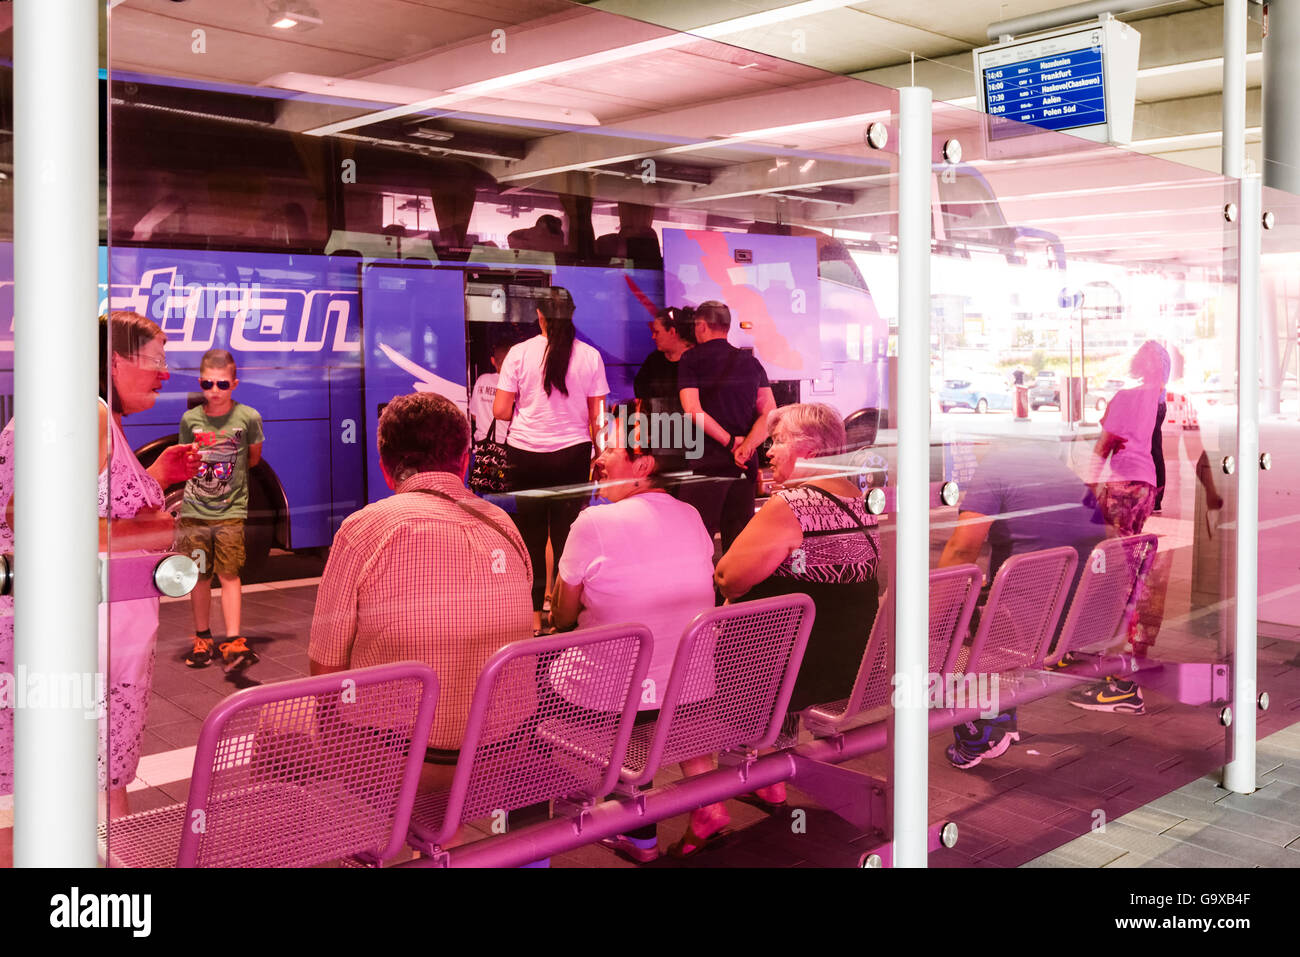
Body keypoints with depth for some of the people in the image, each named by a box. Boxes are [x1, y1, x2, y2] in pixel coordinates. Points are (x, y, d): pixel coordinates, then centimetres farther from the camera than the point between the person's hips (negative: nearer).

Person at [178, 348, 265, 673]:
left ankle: (234, 643, -7)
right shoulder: (190, 419, 0)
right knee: (199, 577, 9)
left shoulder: (248, 417, -6)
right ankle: (202, 639, 21)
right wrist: (208, 476, 6)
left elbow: (253, 457, 10)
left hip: (231, 512, -2)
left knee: (229, 575, -6)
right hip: (194, 511, 2)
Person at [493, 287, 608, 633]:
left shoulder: (520, 353, -4)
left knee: (530, 537, 8)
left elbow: (501, 411, -2)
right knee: (568, 535, 6)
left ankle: (533, 614, 13)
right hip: (572, 453, 1)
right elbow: (597, 416, 3)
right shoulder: (589, 356, 0)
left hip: (525, 453, 0)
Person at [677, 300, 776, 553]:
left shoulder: (690, 360, -2)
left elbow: (693, 411, -12)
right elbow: (769, 412, 5)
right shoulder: (751, 362, 12)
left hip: (706, 463, -5)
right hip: (746, 464, 5)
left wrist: (730, 442, -8)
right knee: (739, 537, 10)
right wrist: (746, 445, -7)